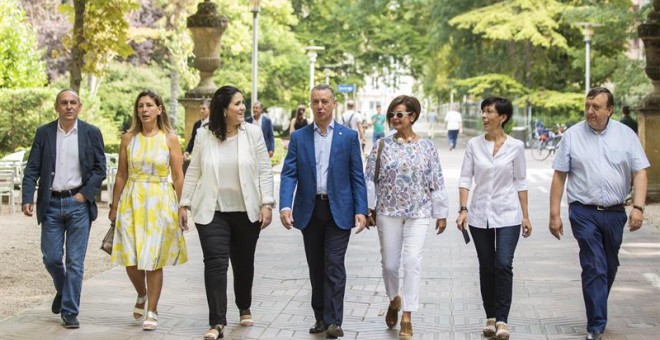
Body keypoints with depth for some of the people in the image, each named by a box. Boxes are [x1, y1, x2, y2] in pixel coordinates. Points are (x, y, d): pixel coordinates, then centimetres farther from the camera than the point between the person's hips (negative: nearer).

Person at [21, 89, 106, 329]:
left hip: (78, 203, -1)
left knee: (75, 261, -2)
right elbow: (32, 169, 2)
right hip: (51, 203, 2)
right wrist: (27, 198, -10)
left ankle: (70, 311, 7)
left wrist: (85, 194, -8)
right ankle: (63, 291, 34)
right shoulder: (44, 133, 4)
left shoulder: (91, 133, 1)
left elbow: (100, 169, 3)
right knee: (51, 258, 4)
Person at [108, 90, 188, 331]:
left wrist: (180, 209, -4)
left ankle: (152, 311, 12)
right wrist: (114, 207, 9)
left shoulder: (170, 139, -1)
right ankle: (142, 295, 29)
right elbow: (121, 176, 9)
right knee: (130, 259, -1)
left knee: (153, 259, 0)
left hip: (159, 202, -2)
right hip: (131, 201, 2)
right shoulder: (128, 138, 5)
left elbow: (179, 178, 0)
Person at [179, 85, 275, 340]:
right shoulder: (204, 136, 0)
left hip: (246, 212, 1)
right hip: (212, 212, -1)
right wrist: (184, 203, 3)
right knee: (215, 263, -9)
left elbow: (264, 171, -2)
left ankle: (244, 309, 36)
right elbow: (193, 172, 6)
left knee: (244, 263, 13)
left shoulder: (253, 133, -2)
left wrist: (266, 204, -9)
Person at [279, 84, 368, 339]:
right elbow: (288, 174, -3)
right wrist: (285, 206, -18)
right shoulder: (298, 137, 4)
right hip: (309, 210, 2)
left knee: (334, 265, -7)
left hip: (338, 210, -2)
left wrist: (361, 210, -7)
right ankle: (320, 317, 20)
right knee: (316, 267, 10)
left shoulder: (349, 136, 2)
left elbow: (357, 176, 1)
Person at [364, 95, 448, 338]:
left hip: (418, 214, -1)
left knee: (412, 262, -9)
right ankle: (394, 300, 36)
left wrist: (441, 214, 3)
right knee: (389, 263, 7)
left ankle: (407, 317, -4)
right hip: (388, 212, 1)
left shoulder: (427, 147, 1)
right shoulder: (382, 145, 1)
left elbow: (436, 182, 3)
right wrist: (368, 209, -3)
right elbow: (370, 179, 2)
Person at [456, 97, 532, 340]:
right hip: (480, 214, 2)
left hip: (507, 214, -2)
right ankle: (490, 318, 19)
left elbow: (520, 182, 4)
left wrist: (526, 216, 4)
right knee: (486, 268, 8)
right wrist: (463, 209, -9)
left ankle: (502, 320, -9)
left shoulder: (515, 146, -2)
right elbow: (465, 179, 1)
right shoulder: (474, 145, 1)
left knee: (503, 265, -12)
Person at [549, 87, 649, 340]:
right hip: (584, 213, -2)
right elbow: (559, 176, 2)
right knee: (594, 268, -9)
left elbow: (640, 172, 1)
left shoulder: (626, 135, 3)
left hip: (615, 213, 3)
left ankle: (597, 311, 33)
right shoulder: (572, 135, 0)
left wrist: (638, 207, -11)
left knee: (609, 267, 14)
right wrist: (554, 214, -2)